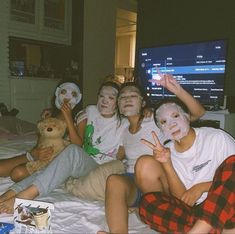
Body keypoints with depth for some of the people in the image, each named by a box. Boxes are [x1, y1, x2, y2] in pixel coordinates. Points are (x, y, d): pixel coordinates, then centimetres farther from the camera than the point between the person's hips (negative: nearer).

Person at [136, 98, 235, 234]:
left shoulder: (217, 137, -2)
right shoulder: (167, 151, 4)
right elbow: (183, 199, -3)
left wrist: (202, 187, -11)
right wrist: (166, 163, -16)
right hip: (193, 211, 2)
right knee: (148, 201, -22)